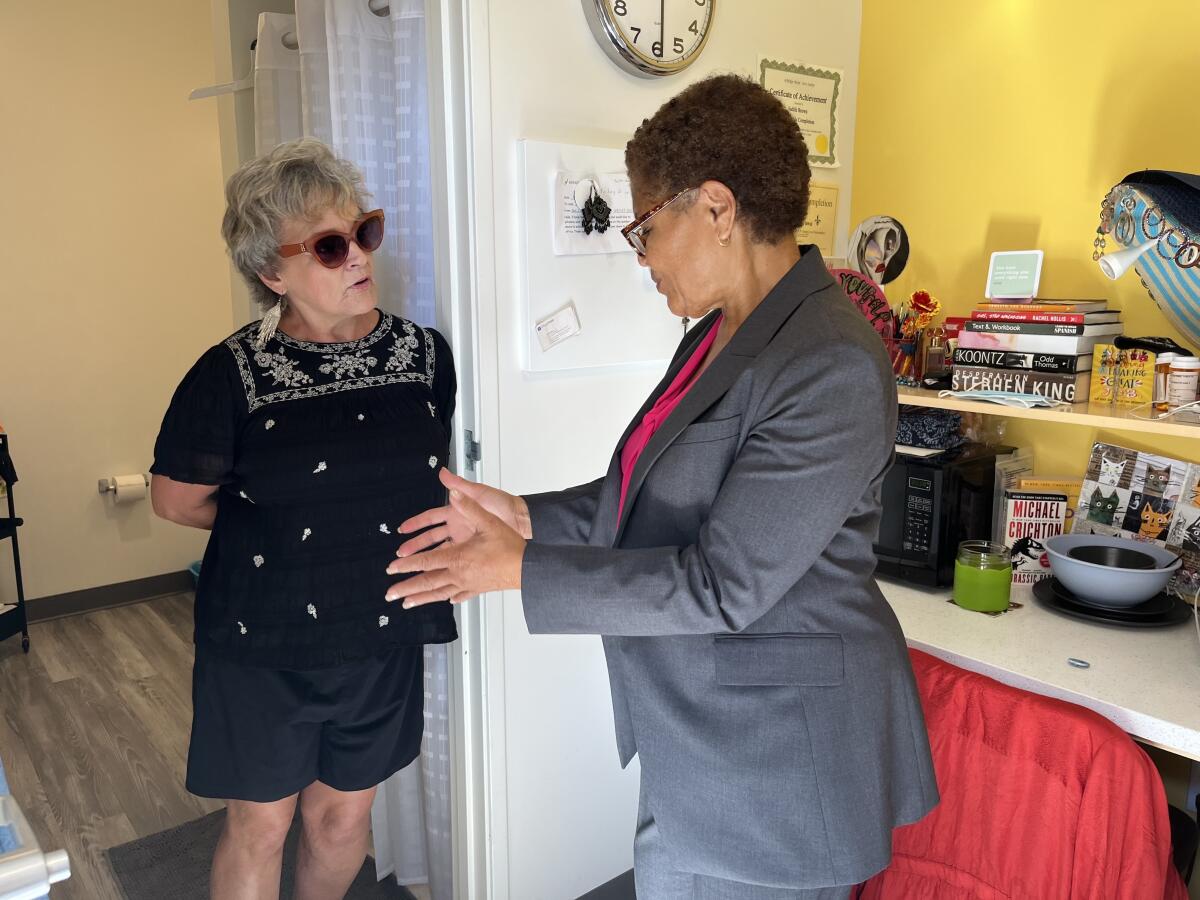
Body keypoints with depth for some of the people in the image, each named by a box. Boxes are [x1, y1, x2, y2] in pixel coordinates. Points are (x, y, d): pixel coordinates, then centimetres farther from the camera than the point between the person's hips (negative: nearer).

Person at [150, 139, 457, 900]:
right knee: (260, 825, 15)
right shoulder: (232, 375, -14)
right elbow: (178, 500, -2)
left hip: (383, 639, 3)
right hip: (262, 648, -2)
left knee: (344, 815, 20)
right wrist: (272, 521, 3)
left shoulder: (425, 354, -5)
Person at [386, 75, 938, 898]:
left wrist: (520, 569, -18)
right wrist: (525, 514, 0)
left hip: (773, 760, -7)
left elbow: (719, 587, -24)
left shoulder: (831, 366, -24)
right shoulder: (723, 332, 5)